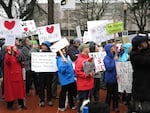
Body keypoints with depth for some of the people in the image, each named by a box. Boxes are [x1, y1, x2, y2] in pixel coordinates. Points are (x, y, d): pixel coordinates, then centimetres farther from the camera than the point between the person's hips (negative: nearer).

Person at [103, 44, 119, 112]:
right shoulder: (106, 58, -14)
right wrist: (114, 60, -22)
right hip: (110, 79, -5)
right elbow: (109, 67, -28)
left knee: (115, 93, 12)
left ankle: (115, 107, 26)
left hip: (115, 78, 5)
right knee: (109, 94, 7)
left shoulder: (114, 57, 1)